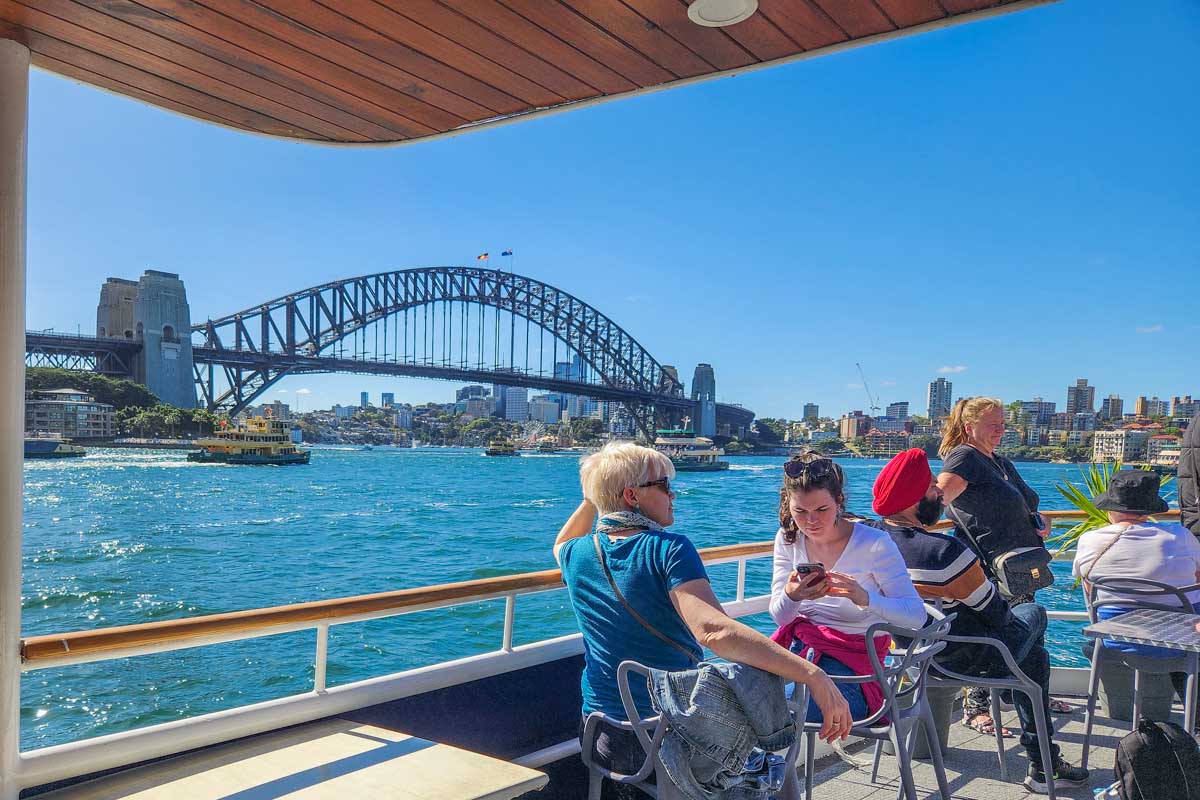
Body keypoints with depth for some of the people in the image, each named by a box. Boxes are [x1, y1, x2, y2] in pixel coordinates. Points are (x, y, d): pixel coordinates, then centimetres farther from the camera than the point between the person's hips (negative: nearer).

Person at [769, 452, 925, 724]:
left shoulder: (874, 544, -12)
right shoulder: (788, 539, 2)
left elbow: (916, 615, -17)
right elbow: (780, 617, 2)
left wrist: (865, 597, -36)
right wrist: (790, 596, -23)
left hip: (853, 659, -5)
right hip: (800, 646, 5)